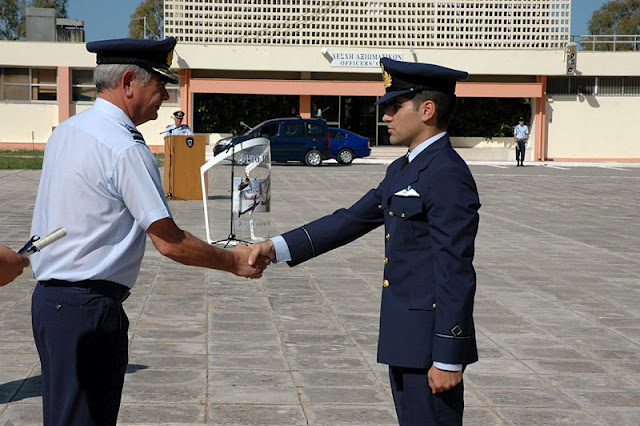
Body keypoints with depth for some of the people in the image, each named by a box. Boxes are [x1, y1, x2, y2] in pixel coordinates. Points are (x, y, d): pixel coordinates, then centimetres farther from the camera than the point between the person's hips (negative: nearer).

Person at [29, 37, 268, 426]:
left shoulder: (67, 130, 10)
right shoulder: (126, 149, -17)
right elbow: (170, 242, -15)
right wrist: (234, 261, -3)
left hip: (50, 296, 9)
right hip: (88, 308, -9)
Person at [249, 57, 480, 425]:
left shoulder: (448, 176, -18)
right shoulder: (402, 170, 13)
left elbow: (456, 274, -21)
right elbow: (351, 220, 13)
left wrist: (448, 359, -21)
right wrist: (277, 247, 5)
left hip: (431, 343, -10)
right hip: (404, 340, 10)